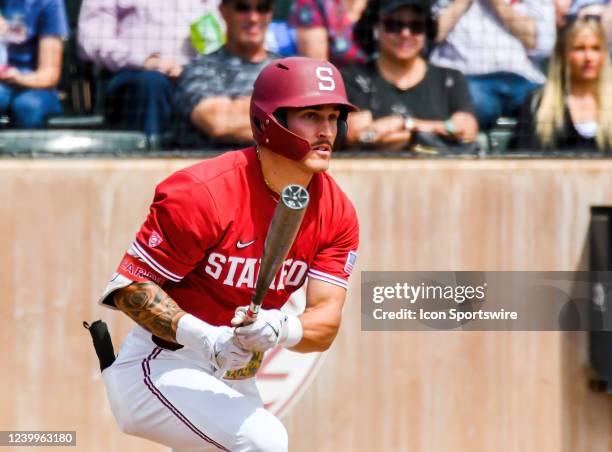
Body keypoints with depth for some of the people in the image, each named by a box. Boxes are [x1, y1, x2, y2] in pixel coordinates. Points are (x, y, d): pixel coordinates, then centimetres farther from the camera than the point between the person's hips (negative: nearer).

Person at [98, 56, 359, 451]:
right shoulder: (204, 194, -22)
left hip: (234, 379, 8)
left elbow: (326, 325, -10)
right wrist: (204, 337, -34)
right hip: (159, 367, -8)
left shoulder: (337, 213, -3)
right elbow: (129, 287, -19)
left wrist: (282, 329, -33)